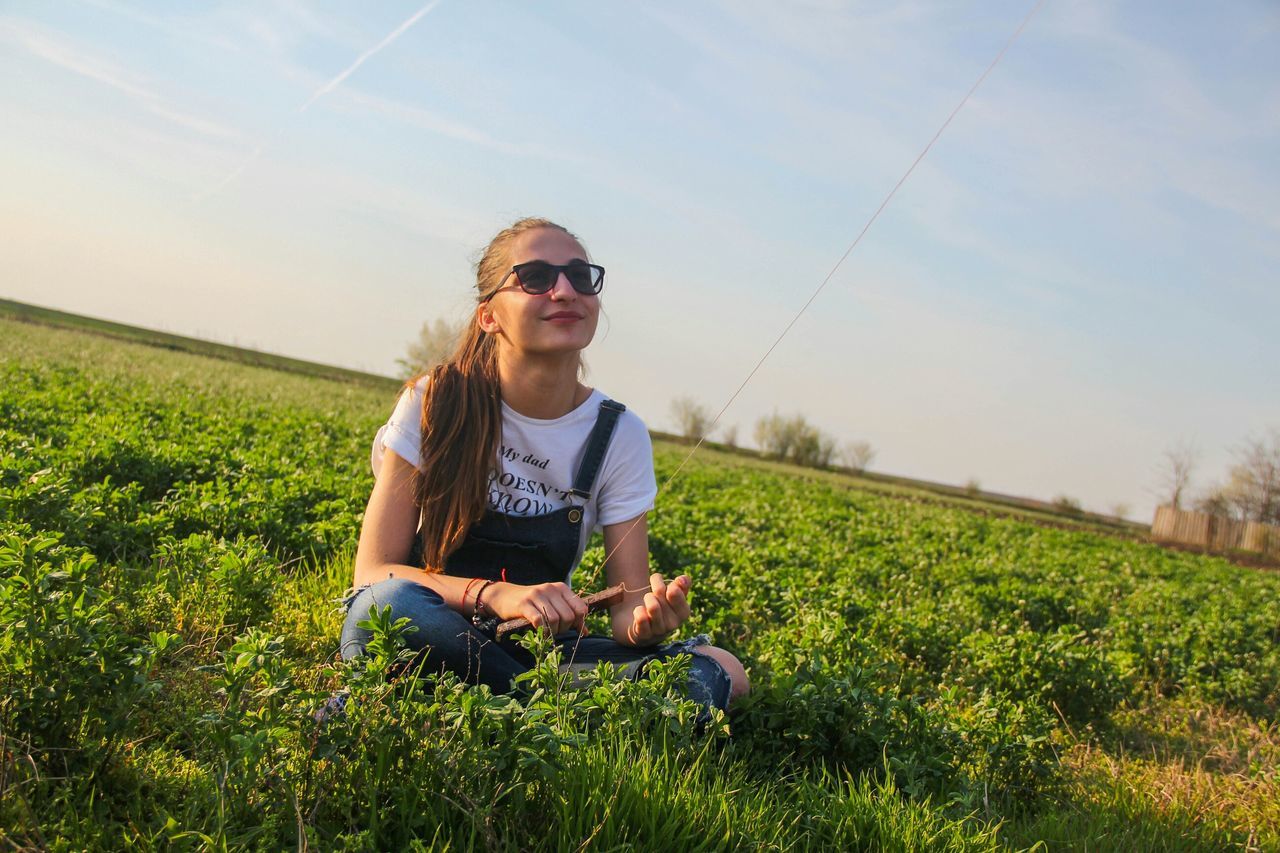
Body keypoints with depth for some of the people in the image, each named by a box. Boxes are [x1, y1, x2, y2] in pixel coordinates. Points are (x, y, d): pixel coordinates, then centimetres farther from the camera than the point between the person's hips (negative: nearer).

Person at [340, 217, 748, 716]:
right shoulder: (437, 403, -9)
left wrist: (646, 619, -31)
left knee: (721, 673, -20)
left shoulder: (619, 437, -3)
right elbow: (374, 572, -13)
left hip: (540, 648, 3)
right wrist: (495, 595, -31)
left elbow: (626, 605, -5)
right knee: (392, 604, -37)